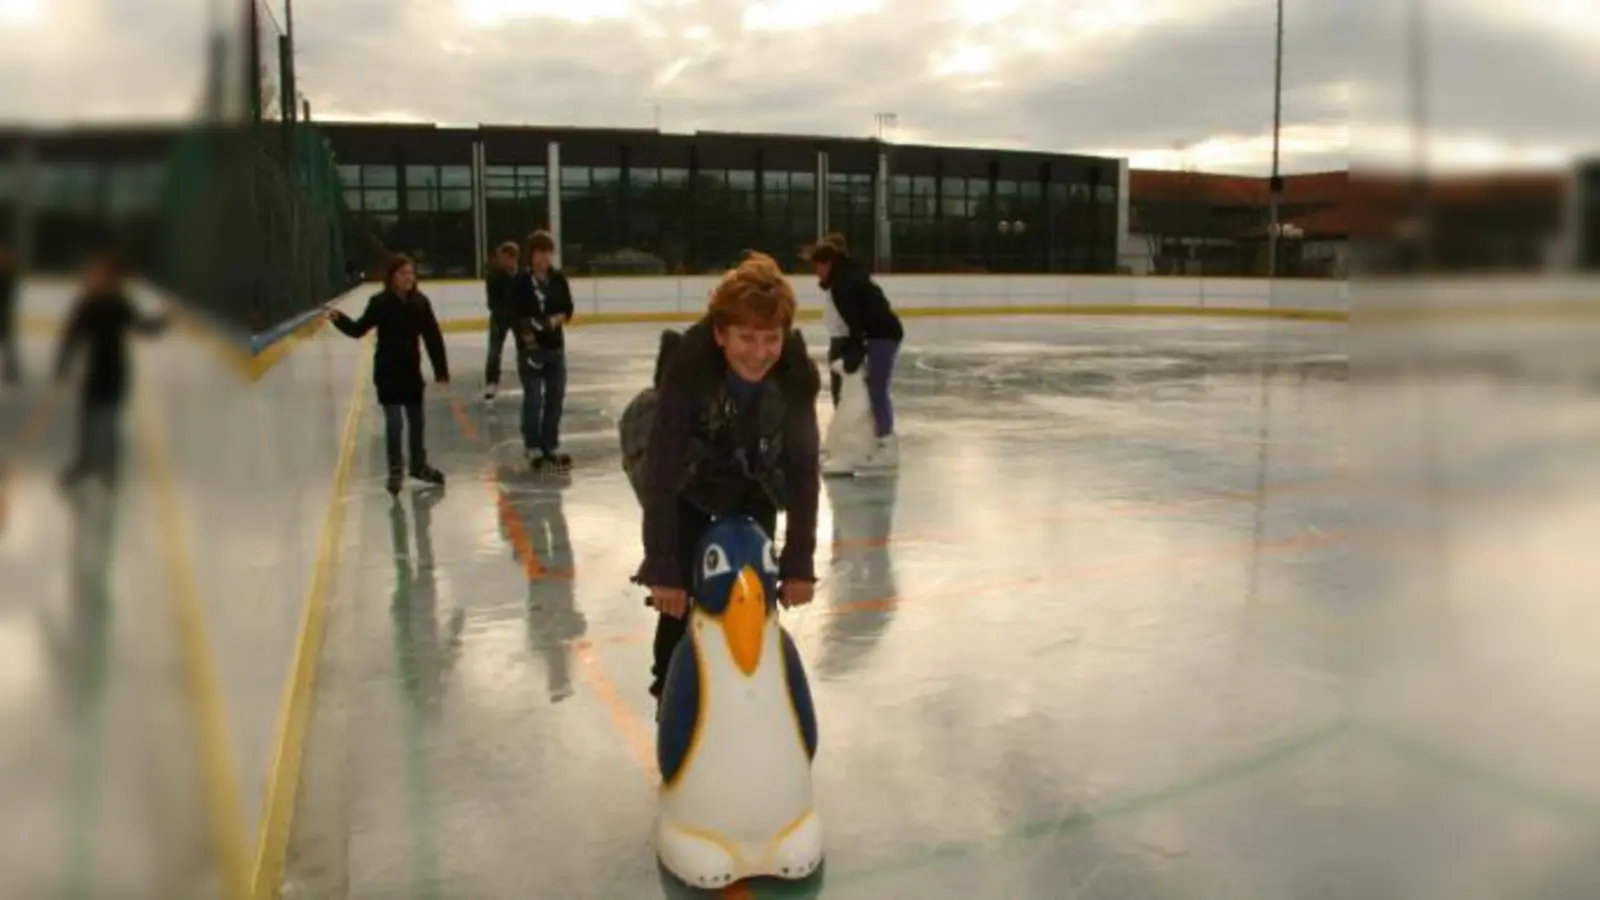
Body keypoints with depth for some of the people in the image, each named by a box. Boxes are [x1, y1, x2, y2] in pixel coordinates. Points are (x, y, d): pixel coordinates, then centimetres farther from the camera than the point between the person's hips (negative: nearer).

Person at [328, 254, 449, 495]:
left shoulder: (420, 302, -4)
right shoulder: (380, 303, -11)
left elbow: (433, 337, -1)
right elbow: (359, 329, -5)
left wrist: (441, 369, -1)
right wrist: (340, 319, -25)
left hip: (412, 369, 4)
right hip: (387, 370, -4)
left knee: (416, 419, 16)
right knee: (394, 421, -4)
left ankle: (419, 465, 33)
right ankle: (395, 471, 10)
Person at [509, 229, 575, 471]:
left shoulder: (559, 279, 4)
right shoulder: (521, 281, -7)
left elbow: (568, 309, 5)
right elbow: (516, 317, -8)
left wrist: (555, 320, -14)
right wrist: (528, 339, -18)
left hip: (555, 345, 4)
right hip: (530, 347, -4)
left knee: (556, 397, 8)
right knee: (533, 399, -1)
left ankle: (551, 446, 20)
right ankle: (533, 447, 12)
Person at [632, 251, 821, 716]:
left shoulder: (796, 373, -29)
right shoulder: (689, 363, -37)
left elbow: (803, 466, -23)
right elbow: (661, 469, -37)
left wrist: (799, 562, -23)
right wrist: (662, 568, -38)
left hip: (753, 479, 3)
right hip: (688, 478, -2)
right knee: (680, 592, -7)